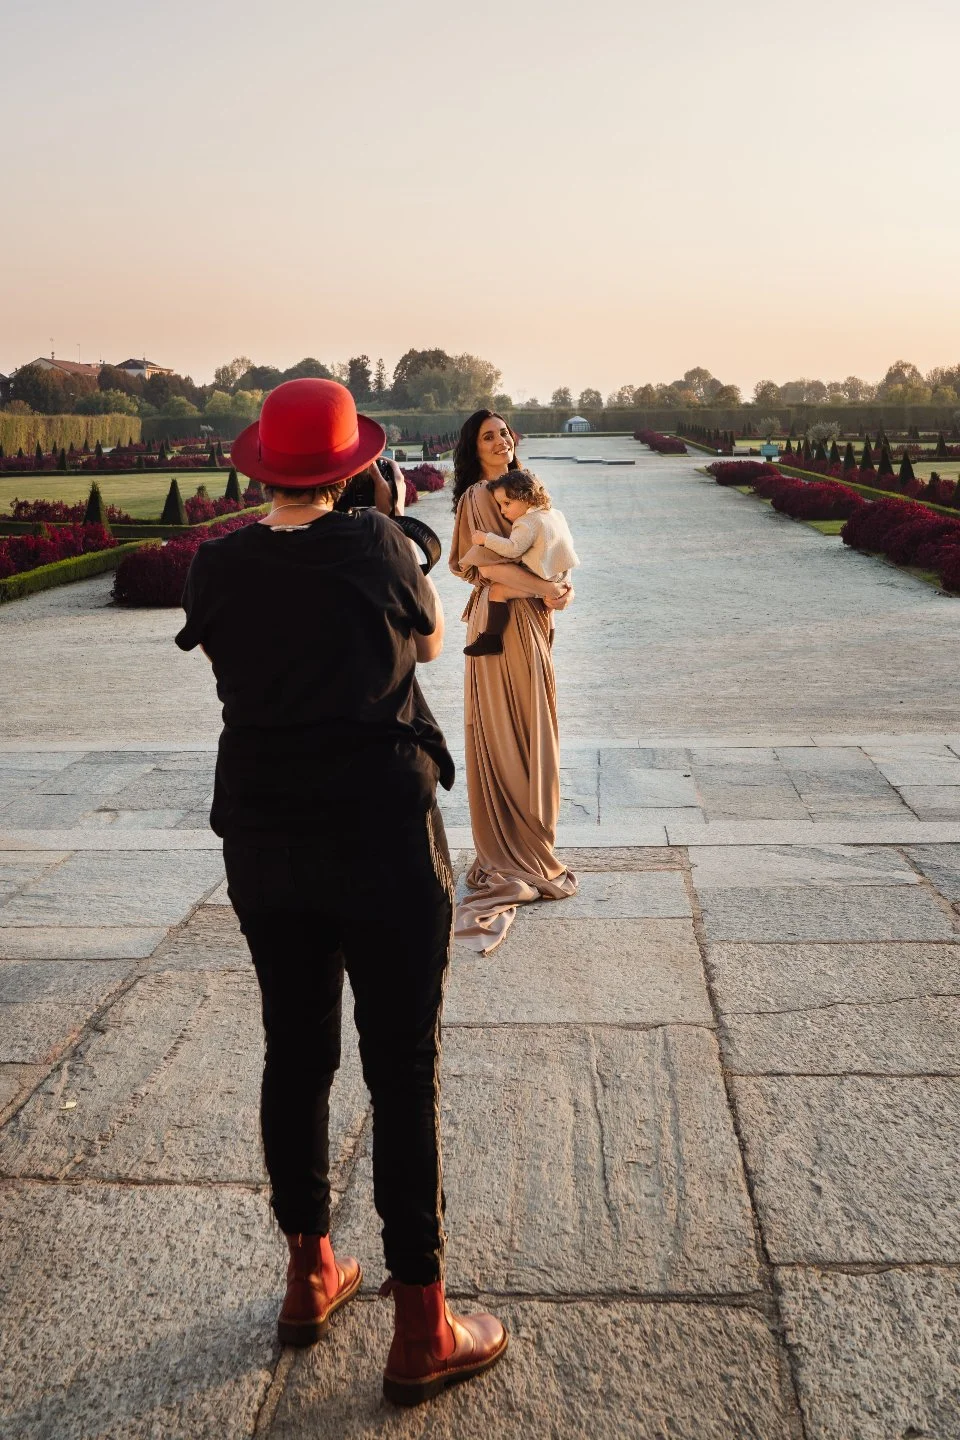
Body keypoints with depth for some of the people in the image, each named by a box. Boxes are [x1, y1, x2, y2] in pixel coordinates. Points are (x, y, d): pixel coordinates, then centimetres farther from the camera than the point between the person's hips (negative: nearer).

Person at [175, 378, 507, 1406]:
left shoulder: (217, 566, -4)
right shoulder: (376, 547, -12)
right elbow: (428, 642, 6)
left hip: (262, 841, 4)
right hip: (382, 837, -4)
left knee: (295, 1055, 17)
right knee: (403, 1071, 4)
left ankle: (310, 1279, 34)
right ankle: (420, 1331, 13)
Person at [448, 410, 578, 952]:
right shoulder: (478, 496, -11)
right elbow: (491, 564, -19)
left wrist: (554, 590, -1)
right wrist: (548, 589, -15)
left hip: (529, 618, 9)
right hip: (502, 619, -9)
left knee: (528, 729, 13)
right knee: (508, 729, -2)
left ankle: (523, 841, 23)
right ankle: (515, 850, 7)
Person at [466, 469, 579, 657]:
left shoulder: (527, 523, -14)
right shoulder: (556, 514, 15)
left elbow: (513, 548, -25)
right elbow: (568, 543, 24)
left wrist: (486, 539, -19)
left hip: (541, 583, -10)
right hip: (561, 579, 10)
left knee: (498, 589, -14)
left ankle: (492, 639, -18)